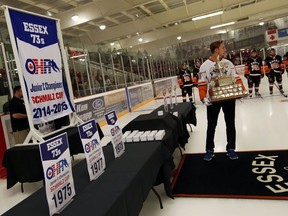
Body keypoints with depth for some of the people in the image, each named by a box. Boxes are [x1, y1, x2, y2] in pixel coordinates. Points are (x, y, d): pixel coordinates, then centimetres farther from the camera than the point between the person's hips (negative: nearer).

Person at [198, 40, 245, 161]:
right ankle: (209, 150, 21)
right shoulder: (205, 66, -5)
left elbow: (236, 78, 7)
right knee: (211, 126, 7)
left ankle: (231, 149, 26)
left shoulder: (228, 63, 5)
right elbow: (202, 84, -8)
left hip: (229, 98, 3)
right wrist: (203, 98, -19)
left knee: (230, 124, 11)